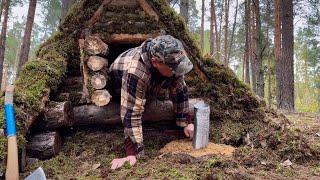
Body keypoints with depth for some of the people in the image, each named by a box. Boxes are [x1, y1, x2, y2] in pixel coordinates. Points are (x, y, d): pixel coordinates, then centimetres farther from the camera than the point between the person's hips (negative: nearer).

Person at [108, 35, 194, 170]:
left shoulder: (171, 60, -31)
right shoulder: (135, 72, -49)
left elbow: (180, 91, -18)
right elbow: (131, 113, -48)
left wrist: (186, 122, -19)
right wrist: (133, 152, -47)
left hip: (150, 85, 4)